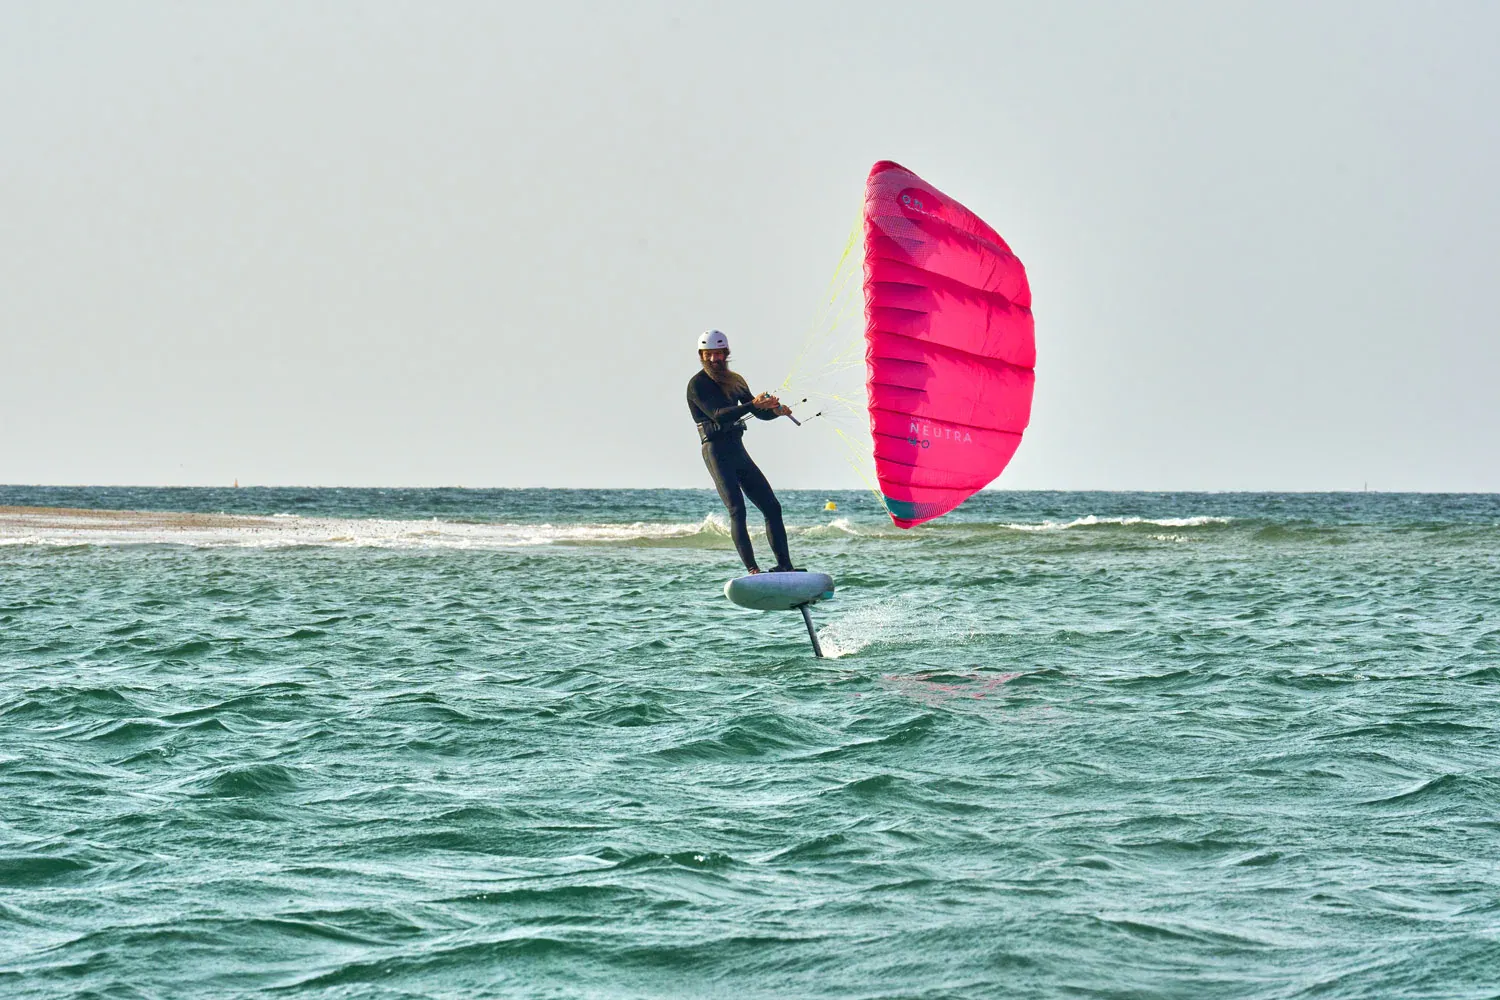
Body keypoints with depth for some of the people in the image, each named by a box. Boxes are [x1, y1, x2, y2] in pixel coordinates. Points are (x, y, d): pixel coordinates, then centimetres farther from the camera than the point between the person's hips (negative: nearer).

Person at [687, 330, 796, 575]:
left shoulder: (734, 381, 15)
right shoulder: (697, 385, -7)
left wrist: (775, 410, -8)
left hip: (738, 451, 8)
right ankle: (752, 570, -25)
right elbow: (718, 415, -21)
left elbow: (759, 413, 15)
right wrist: (753, 404, -32)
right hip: (716, 451, -8)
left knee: (772, 506, 4)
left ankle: (784, 566, 7)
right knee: (737, 510, -19)